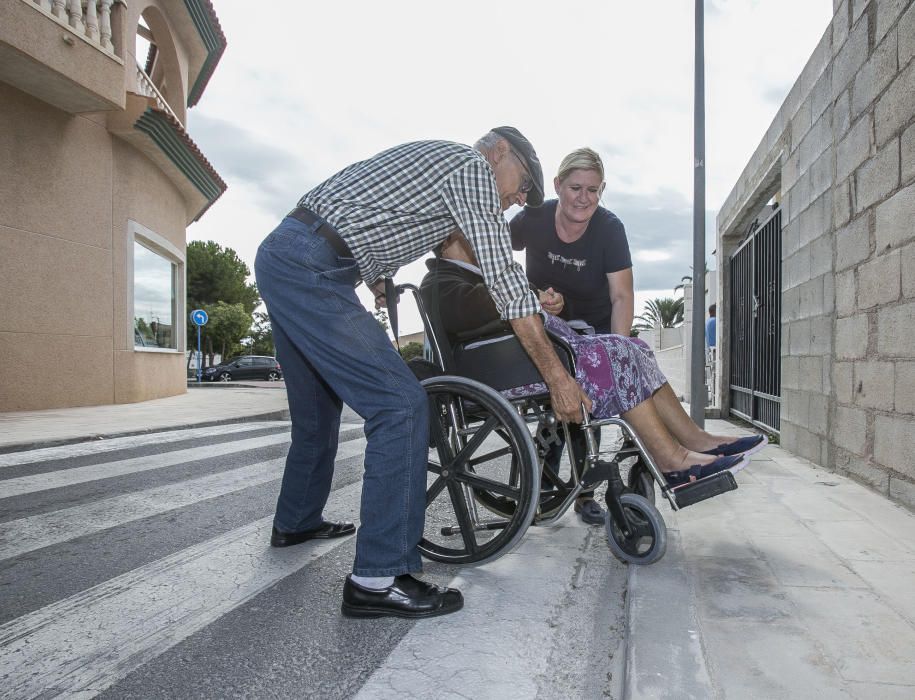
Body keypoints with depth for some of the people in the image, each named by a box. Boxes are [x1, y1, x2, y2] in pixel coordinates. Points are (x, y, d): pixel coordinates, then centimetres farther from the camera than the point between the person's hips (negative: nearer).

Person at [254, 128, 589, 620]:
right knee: (401, 405, -14)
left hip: (278, 255, 11)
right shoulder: (474, 167, -3)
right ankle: (378, 579, -11)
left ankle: (296, 522, 39)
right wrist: (557, 376, -10)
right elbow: (504, 280, -11)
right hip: (311, 271, -11)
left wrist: (374, 275, 24)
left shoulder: (431, 156, 25)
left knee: (318, 408, 21)